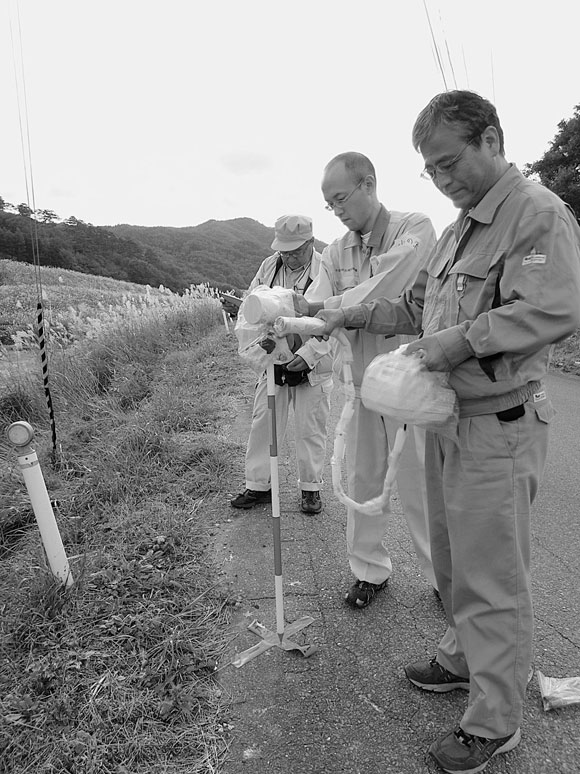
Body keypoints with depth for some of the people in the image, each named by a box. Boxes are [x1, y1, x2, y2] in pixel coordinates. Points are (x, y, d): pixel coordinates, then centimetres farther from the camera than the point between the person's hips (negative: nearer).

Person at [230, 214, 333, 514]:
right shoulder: (268, 267, 4)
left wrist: (306, 355, -24)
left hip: (312, 367, -4)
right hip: (272, 363, 4)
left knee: (311, 430, 8)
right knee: (263, 424, 8)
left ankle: (311, 488, 25)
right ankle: (258, 485, 23)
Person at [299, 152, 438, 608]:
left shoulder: (415, 229, -8)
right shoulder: (336, 253, 9)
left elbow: (383, 294, -22)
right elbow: (315, 306, -3)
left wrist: (325, 306, -20)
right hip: (362, 382, 5)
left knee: (419, 485, 5)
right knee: (362, 480, 13)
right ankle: (370, 569, 33)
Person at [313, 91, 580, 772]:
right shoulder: (461, 226, 17)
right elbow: (418, 305, 21)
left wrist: (461, 340, -23)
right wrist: (355, 316, 9)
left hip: (499, 428, -9)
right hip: (446, 418, 9)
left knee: (490, 578, 4)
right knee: (452, 560, 22)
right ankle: (463, 658, 44)